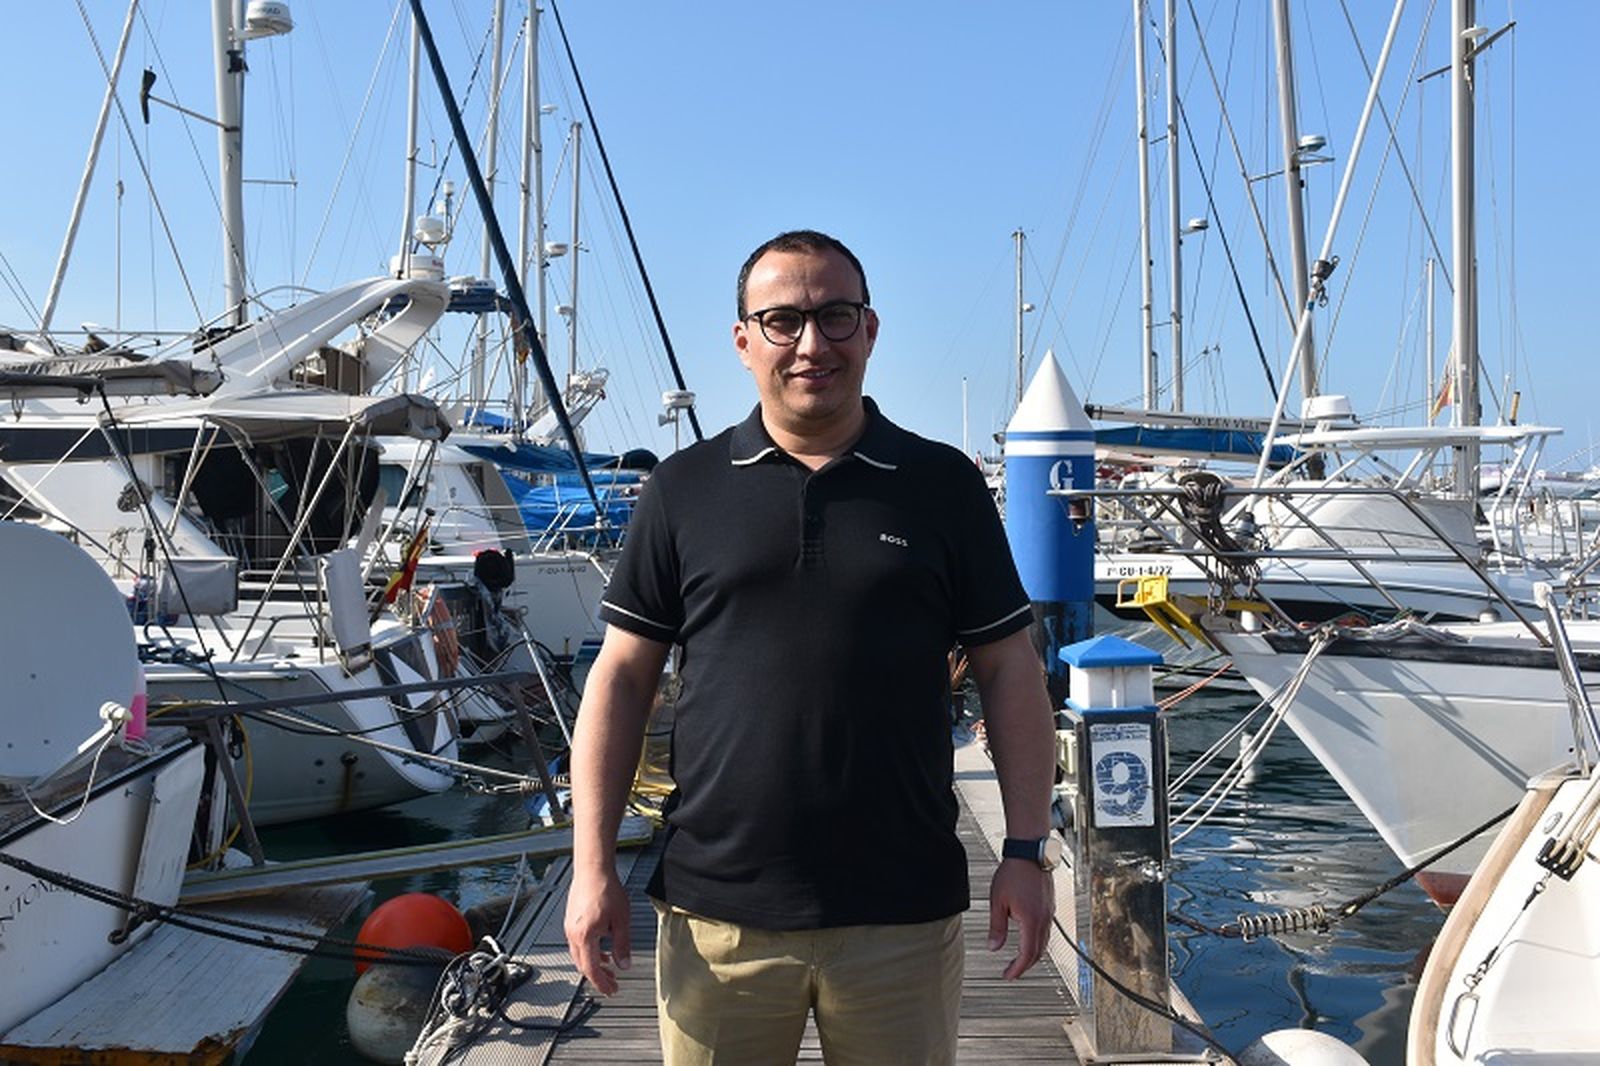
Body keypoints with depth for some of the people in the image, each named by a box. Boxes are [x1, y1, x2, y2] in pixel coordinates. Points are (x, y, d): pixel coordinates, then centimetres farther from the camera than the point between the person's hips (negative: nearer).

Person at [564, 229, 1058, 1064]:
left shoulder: (943, 485, 3)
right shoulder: (684, 489, 3)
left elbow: (1008, 670, 5)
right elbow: (622, 677, 4)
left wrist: (1026, 850, -1)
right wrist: (593, 864, -1)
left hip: (904, 910, 0)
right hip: (716, 908, 1)